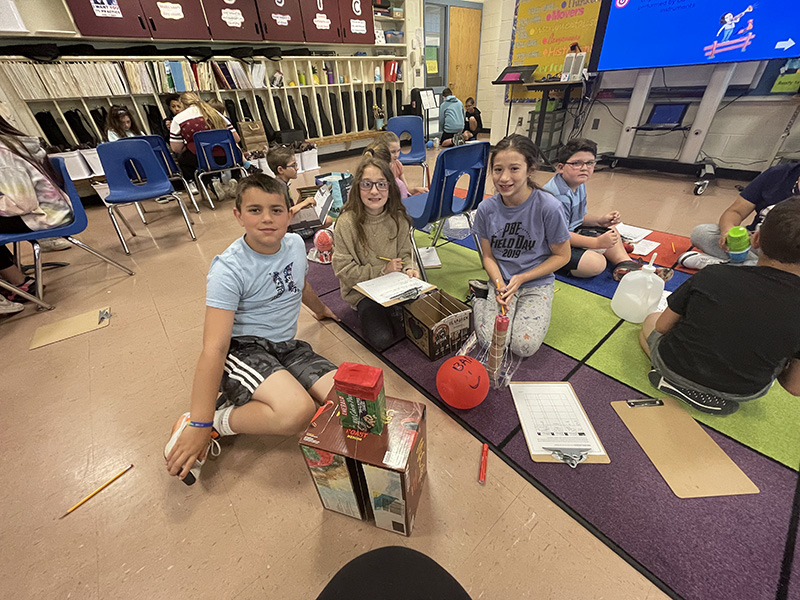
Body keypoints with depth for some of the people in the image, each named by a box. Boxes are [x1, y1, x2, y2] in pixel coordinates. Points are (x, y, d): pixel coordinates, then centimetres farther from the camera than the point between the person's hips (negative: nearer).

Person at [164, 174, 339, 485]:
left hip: (286, 346, 7)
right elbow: (214, 348, -21)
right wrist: (201, 425, -21)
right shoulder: (229, 269, -17)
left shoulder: (295, 244, 1)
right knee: (298, 410, -33)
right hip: (242, 348, -7)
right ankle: (216, 422, -4)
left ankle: (240, 401, 1)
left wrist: (320, 310, 42)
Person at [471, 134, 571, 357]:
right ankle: (480, 300, 13)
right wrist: (499, 285, -16)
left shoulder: (549, 207, -16)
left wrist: (522, 278, -14)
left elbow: (562, 256, -5)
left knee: (524, 345, -19)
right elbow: (488, 256, 1)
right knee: (491, 341, -17)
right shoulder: (486, 208, -8)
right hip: (501, 281, 1)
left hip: (537, 283, -1)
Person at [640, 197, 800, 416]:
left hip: (675, 368, -1)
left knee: (650, 320, 26)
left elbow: (662, 327, -8)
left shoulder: (712, 275, -18)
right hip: (742, 394, 2)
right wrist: (775, 367, 15)